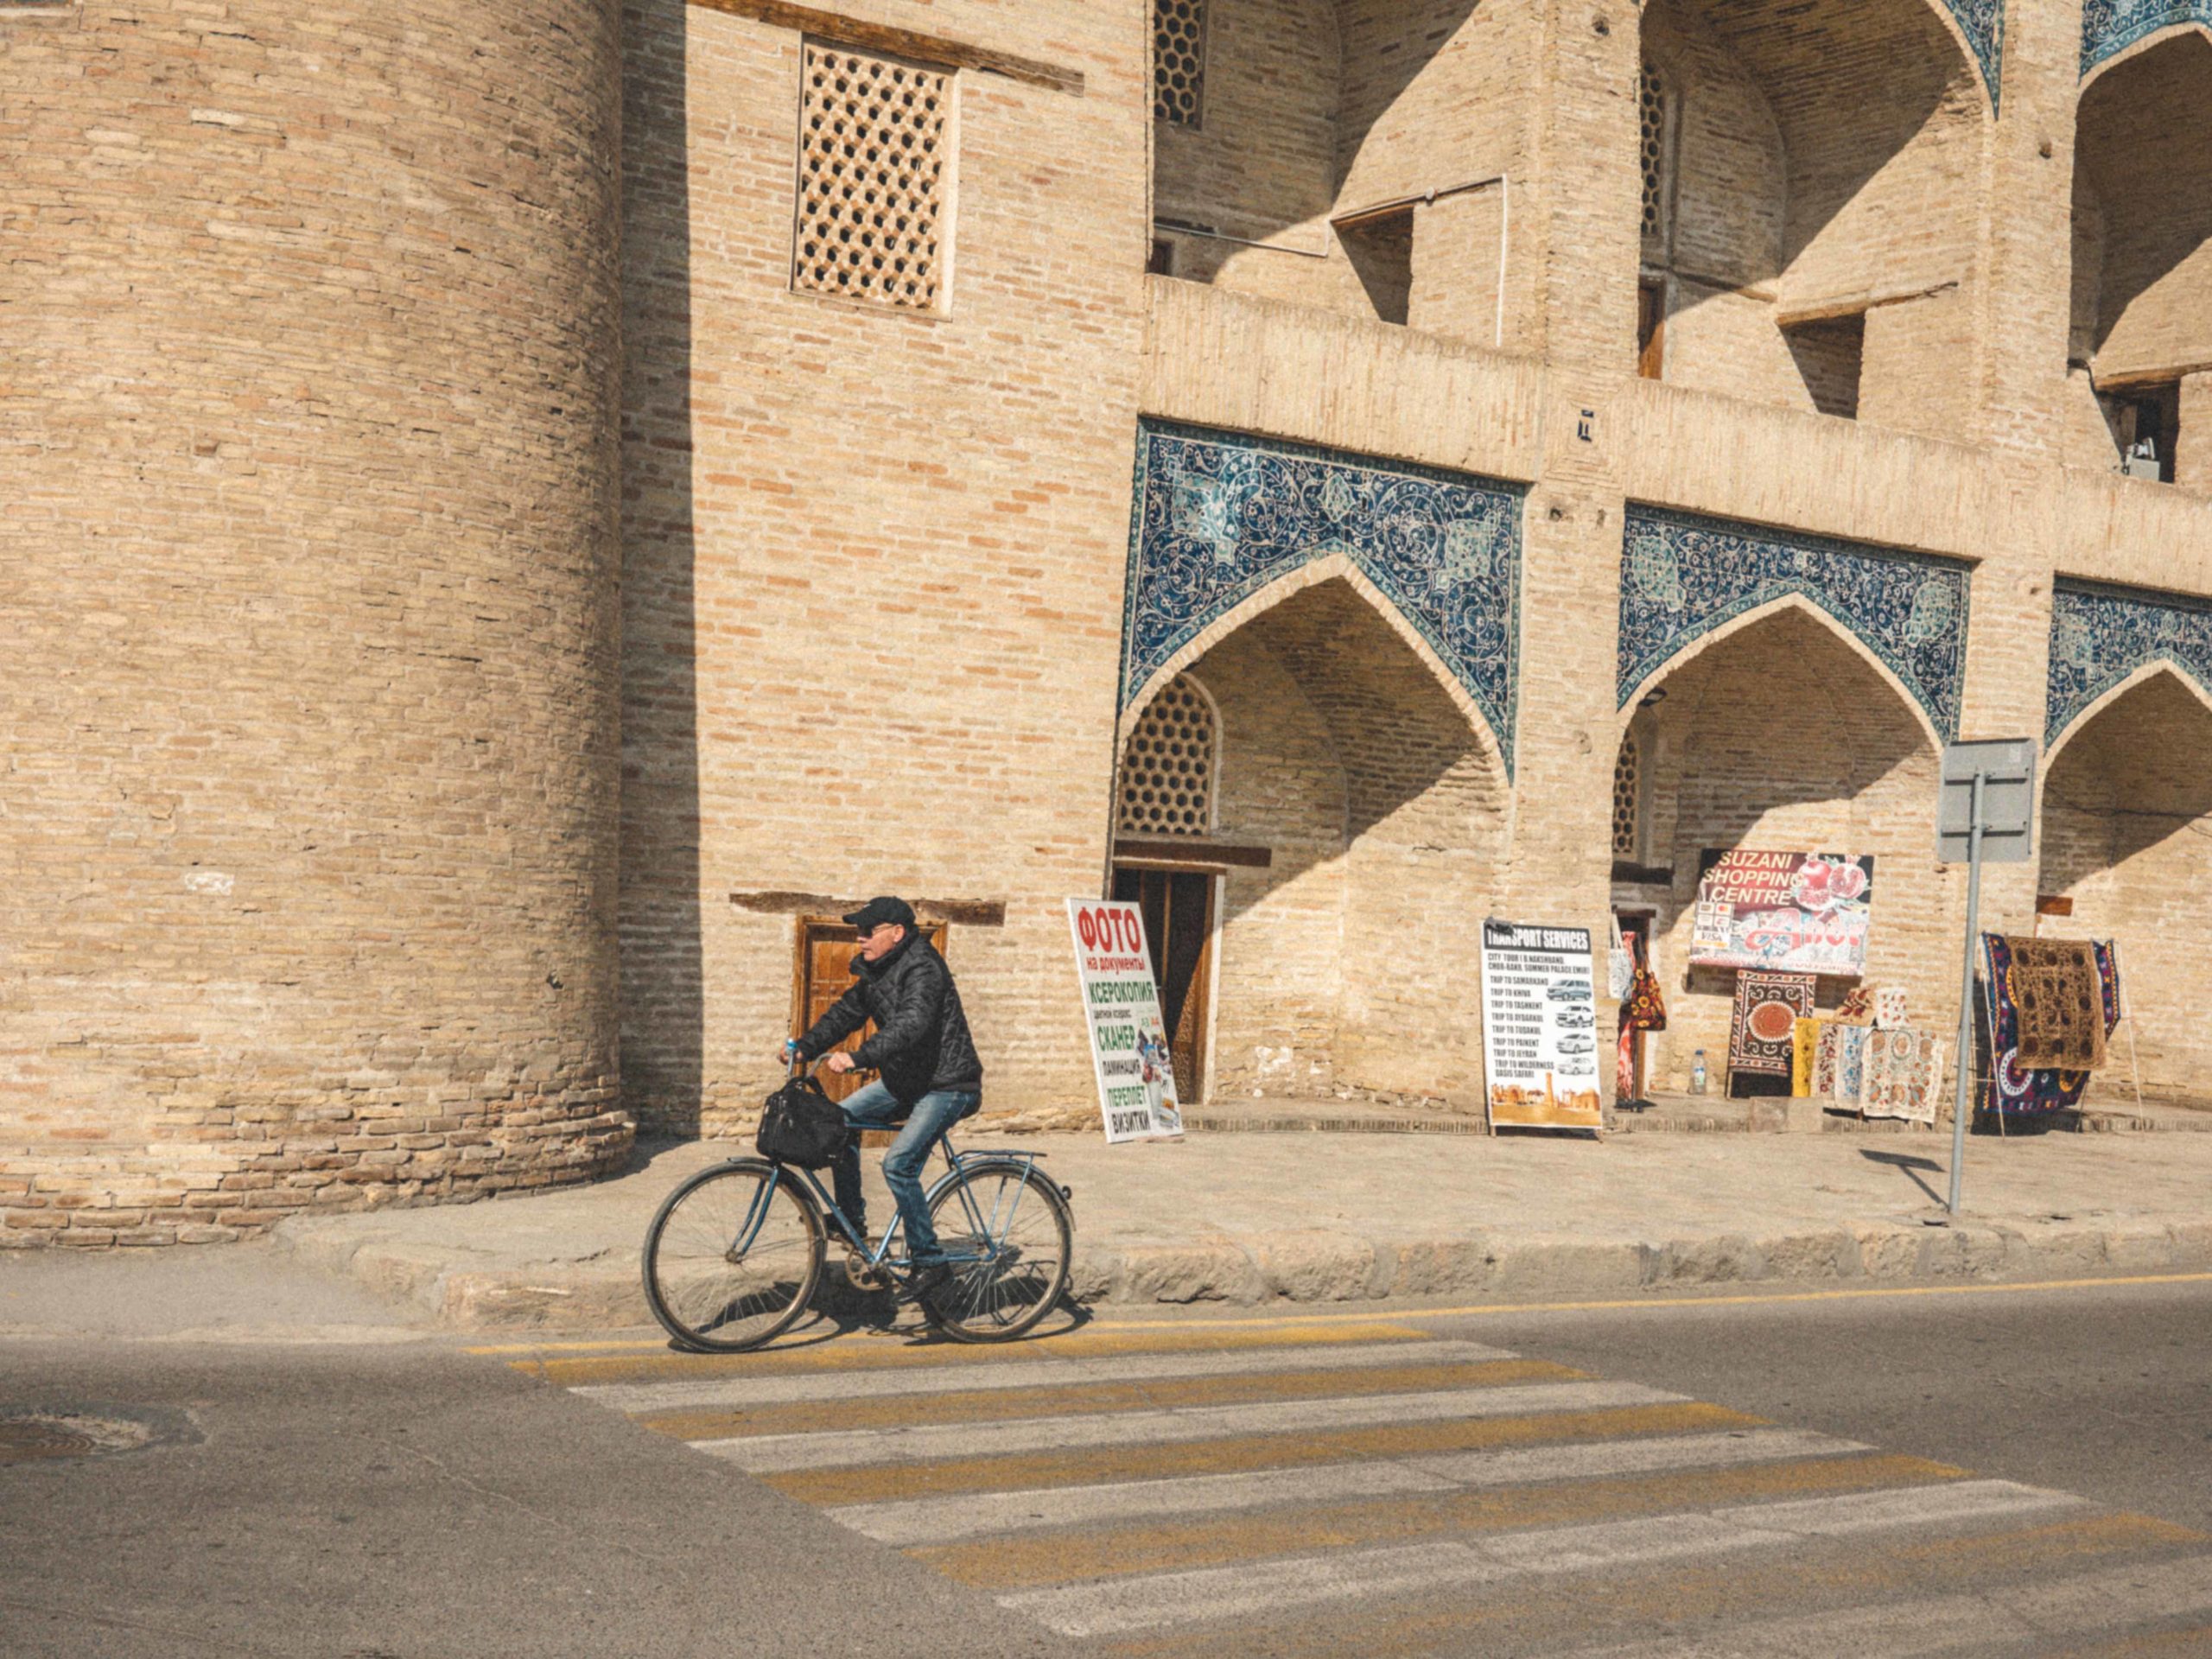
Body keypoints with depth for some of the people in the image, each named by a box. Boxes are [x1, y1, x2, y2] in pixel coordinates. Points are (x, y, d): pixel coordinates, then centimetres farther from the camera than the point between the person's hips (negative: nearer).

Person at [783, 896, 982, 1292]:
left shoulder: (923, 968, -21)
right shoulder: (876, 971, 8)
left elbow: (911, 1024, -35)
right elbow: (847, 1012, 10)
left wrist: (859, 1058, -44)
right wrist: (805, 1046, -3)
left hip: (947, 1084, -9)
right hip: (906, 1080, 9)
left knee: (898, 1164, -19)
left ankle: (929, 1259, -7)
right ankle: (851, 1220, 10)